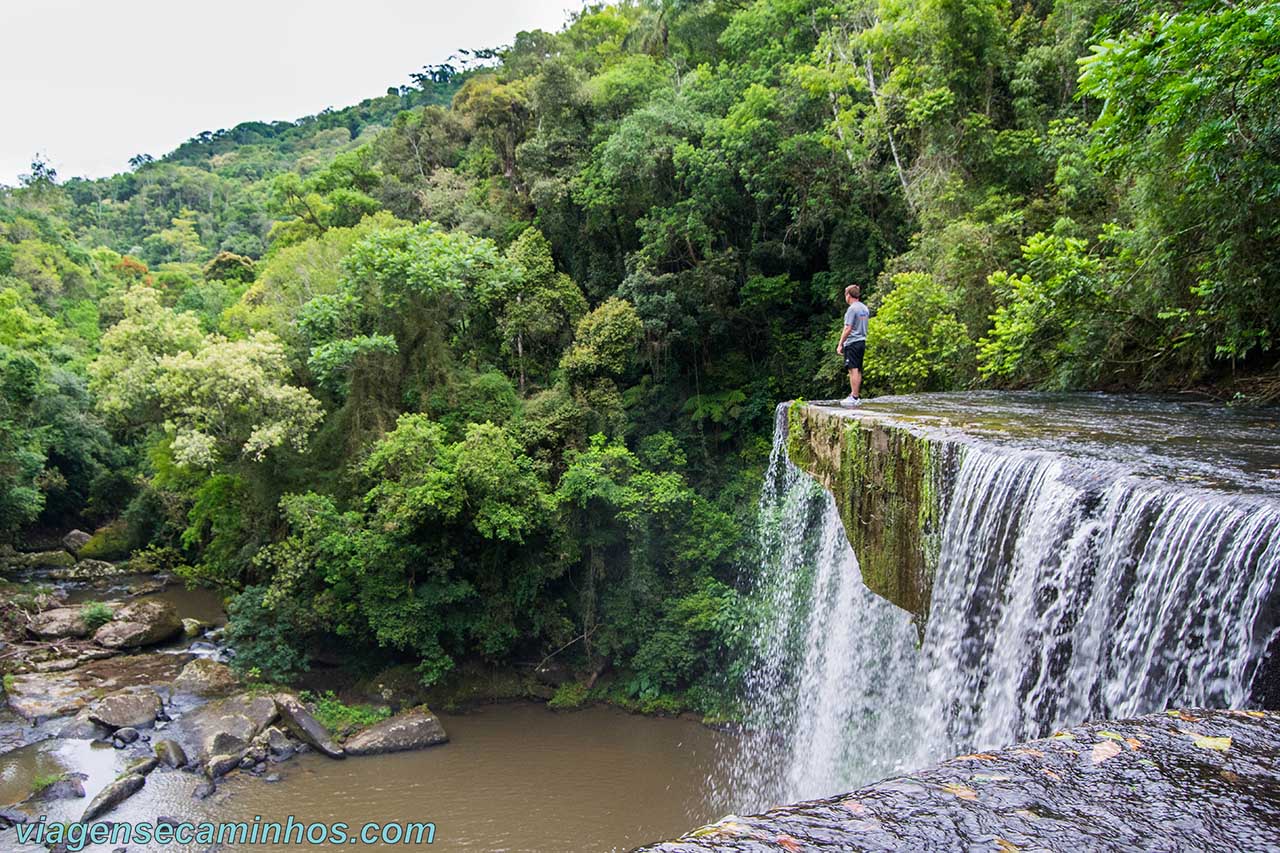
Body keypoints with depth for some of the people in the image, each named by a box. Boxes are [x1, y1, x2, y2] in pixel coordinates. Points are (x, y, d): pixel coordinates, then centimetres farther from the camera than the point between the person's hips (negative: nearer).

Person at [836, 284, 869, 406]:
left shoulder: (852, 309, -12)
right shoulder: (865, 308, 14)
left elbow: (848, 329, -16)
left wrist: (840, 344, -13)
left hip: (852, 342, -9)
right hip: (862, 341, 9)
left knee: (853, 370, -10)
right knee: (858, 371, 11)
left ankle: (853, 397, -11)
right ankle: (856, 396, 16)